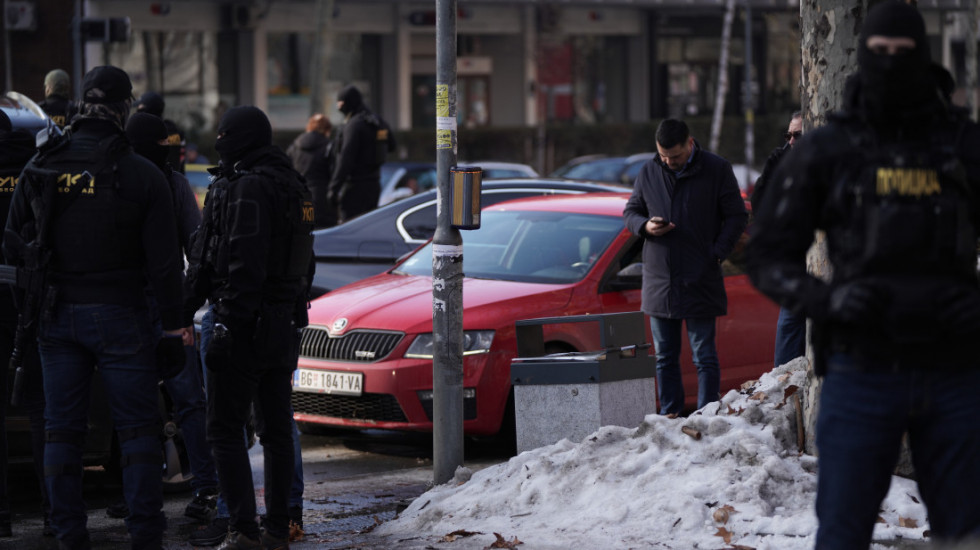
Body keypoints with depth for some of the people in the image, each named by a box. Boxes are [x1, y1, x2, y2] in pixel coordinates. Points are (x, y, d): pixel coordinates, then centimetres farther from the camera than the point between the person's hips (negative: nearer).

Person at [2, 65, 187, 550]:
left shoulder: (40, 169, 0)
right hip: (120, 315, -3)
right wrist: (172, 329, -4)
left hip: (57, 314, 3)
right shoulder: (143, 177, -8)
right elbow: (164, 263, -8)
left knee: (62, 428, 9)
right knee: (137, 427, 4)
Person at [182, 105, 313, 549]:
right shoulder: (294, 185, 15)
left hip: (247, 327, -9)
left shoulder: (248, 187, -15)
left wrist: (229, 326, -21)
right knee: (276, 431, 12)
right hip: (285, 323, 9)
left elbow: (245, 264, -22)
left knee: (225, 430, -6)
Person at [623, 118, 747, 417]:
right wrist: (645, 226, -7)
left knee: (704, 356, -1)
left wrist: (718, 253, -10)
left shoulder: (717, 170, -2)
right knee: (665, 357, 10)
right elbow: (630, 212, 16)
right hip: (658, 280, 4)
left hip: (700, 281, -4)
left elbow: (736, 216, 2)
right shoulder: (649, 173, 7)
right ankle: (670, 415, 17)